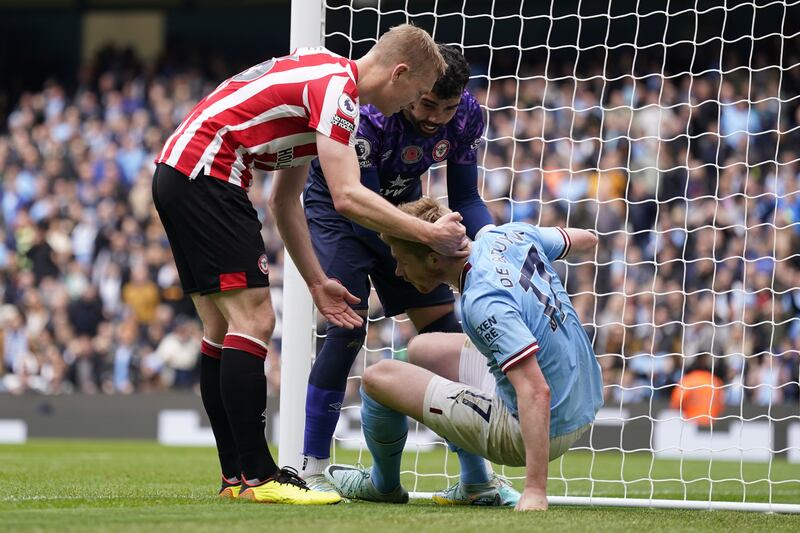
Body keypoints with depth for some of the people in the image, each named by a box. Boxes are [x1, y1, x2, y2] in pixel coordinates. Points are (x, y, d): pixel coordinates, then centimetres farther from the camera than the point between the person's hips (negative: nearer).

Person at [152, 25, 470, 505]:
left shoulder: (323, 77, 18)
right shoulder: (337, 87, -13)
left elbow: (285, 199, 21)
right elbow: (347, 197, -23)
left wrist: (317, 282, 19)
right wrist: (431, 234, -16)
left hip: (179, 173, 11)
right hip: (205, 176, -11)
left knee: (225, 327, 11)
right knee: (254, 318, -11)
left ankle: (236, 475, 14)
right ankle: (257, 476, -12)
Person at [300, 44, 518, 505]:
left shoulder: (466, 114, -19)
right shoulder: (369, 114, -35)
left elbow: (465, 198, -7)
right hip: (338, 204, -5)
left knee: (443, 325, -2)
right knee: (347, 327, -21)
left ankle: (477, 479, 4)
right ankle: (312, 469, -13)